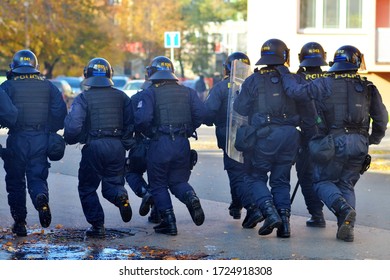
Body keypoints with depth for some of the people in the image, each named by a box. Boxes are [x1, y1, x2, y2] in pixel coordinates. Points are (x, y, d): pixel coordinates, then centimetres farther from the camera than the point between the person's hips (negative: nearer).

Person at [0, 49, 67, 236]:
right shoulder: (48, 86, 7)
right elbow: (60, 113, 4)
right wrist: (51, 130, 16)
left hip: (17, 139, -2)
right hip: (41, 140, 2)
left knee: (15, 179, 10)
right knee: (37, 176, 9)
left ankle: (19, 222, 9)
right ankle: (41, 197, -25)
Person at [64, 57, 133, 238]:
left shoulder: (83, 98, -3)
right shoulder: (121, 97, 8)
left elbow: (73, 126, -12)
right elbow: (132, 123, 4)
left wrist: (69, 139, 8)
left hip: (94, 147, -3)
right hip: (117, 147, 3)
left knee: (87, 188, 12)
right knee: (112, 183, 16)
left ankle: (97, 225, 3)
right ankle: (121, 196, -19)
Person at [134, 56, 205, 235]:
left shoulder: (150, 93, -4)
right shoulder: (188, 92, 10)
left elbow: (142, 119, -17)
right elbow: (200, 114, -1)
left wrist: (149, 133, 3)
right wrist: (189, 130, 12)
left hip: (159, 145, -4)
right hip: (183, 145, 4)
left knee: (158, 185, 9)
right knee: (178, 180, 16)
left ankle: (169, 221, -1)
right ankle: (191, 197, -15)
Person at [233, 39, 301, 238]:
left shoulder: (253, 81, -2)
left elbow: (239, 111, 0)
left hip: (264, 137, -3)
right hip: (290, 135, 3)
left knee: (256, 177, 10)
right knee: (281, 180, 13)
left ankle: (270, 212, -11)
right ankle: (284, 218, -1)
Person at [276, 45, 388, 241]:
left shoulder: (325, 84, -4)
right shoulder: (367, 88, 6)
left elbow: (295, 90, -2)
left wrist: (284, 73, 15)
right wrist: (374, 139, 28)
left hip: (334, 143, -3)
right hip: (359, 144, 3)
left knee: (322, 181, 11)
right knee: (346, 185, 15)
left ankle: (344, 208, -17)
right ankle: (347, 227, 0)